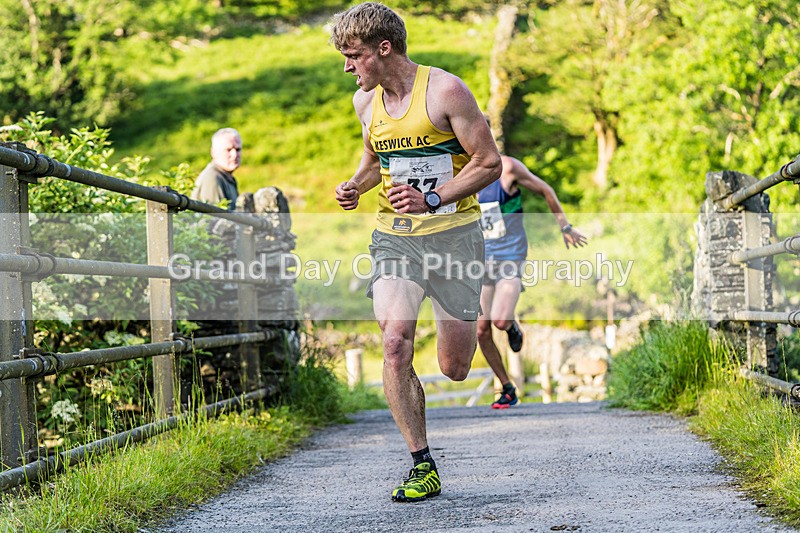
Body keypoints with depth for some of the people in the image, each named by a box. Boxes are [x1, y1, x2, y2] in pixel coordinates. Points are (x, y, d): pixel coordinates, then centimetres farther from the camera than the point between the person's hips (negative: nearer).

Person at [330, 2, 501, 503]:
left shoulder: (445, 91, -12)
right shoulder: (366, 101, 6)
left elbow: (489, 163, -9)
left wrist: (432, 199, -20)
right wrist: (356, 186, 4)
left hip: (453, 231, -4)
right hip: (394, 235, 4)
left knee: (455, 368, 2)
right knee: (394, 343, -18)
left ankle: (477, 323, 40)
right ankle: (423, 466, -10)